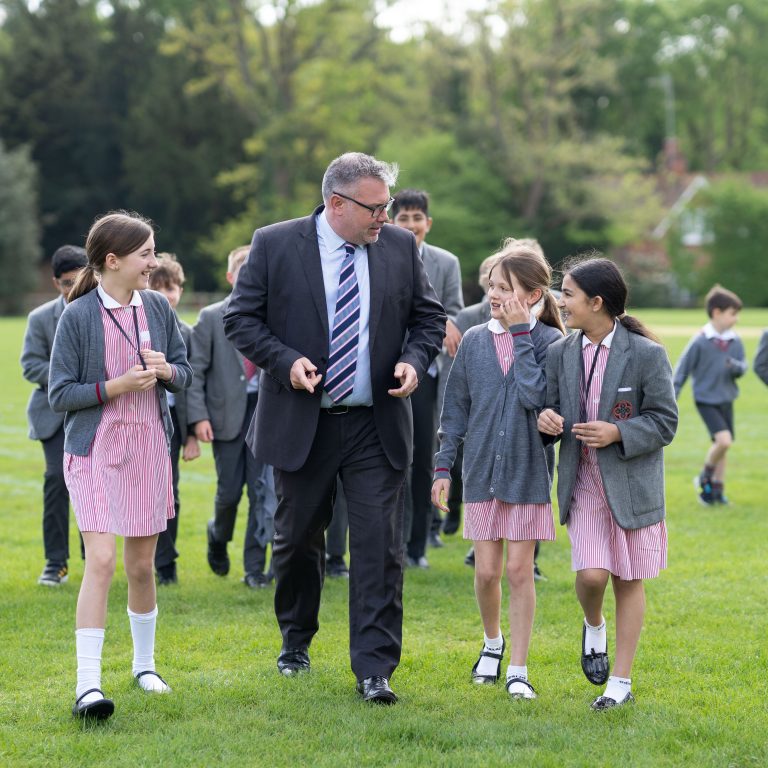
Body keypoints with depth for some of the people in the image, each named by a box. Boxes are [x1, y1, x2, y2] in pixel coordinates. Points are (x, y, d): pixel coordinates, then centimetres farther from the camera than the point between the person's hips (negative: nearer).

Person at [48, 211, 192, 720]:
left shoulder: (158, 307, 4)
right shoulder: (78, 316, -9)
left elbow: (185, 371, 13)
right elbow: (60, 395, -8)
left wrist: (167, 371, -10)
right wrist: (118, 385, -19)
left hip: (149, 449, 5)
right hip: (95, 450, -4)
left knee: (142, 565, 13)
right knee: (101, 560, -16)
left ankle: (145, 663, 31)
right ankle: (88, 684, -17)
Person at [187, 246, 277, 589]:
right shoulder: (211, 318, 0)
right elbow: (195, 371, -2)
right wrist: (198, 416, -10)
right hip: (227, 415, -1)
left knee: (262, 491, 0)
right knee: (229, 490, 1)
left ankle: (255, 567, 7)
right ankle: (218, 535, 34)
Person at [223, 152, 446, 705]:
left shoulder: (401, 246, 3)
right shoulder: (275, 245, -5)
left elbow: (429, 316, 11)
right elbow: (241, 318, -2)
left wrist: (414, 360, -9)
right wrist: (286, 361, -17)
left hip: (377, 426, 1)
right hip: (302, 424, -1)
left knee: (380, 547, -5)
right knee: (297, 540, 13)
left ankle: (375, 669, -1)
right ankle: (296, 642, 36)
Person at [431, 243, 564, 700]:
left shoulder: (549, 342, -6)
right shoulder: (474, 341, 3)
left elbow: (533, 396, -21)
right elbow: (456, 407, 9)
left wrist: (521, 334, -17)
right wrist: (444, 466, 6)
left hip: (528, 471, -2)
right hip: (482, 471, 3)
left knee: (519, 571, 2)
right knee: (487, 571, 5)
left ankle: (518, 670, 9)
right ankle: (493, 641, 33)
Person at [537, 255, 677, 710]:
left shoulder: (647, 355, -9)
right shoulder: (560, 354, 4)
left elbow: (665, 422, -7)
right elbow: (555, 410, 15)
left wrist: (617, 432, -21)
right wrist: (548, 420, -9)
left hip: (631, 482, -2)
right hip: (583, 482, 3)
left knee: (628, 581, 5)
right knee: (591, 574, -12)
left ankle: (622, 682, 14)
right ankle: (594, 627, 24)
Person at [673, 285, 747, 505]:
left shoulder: (735, 342, 0)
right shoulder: (700, 341, -15)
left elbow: (743, 368, 3)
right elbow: (682, 369, -9)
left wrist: (736, 366, -22)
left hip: (727, 399, 6)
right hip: (706, 399, -6)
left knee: (723, 444, 10)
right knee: (723, 440, -19)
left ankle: (717, 489, 22)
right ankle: (705, 477, 5)